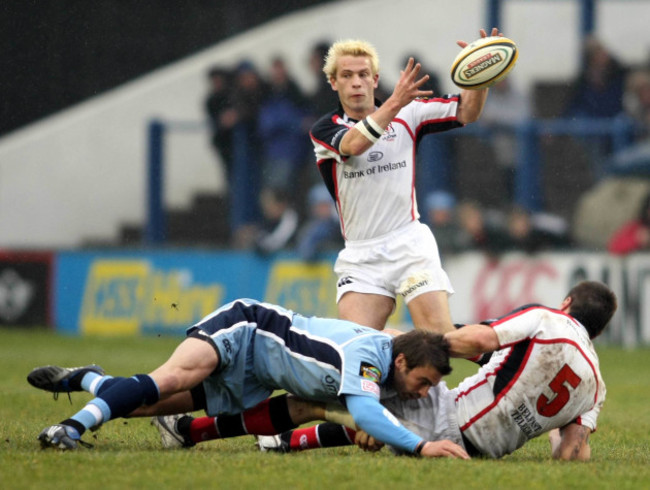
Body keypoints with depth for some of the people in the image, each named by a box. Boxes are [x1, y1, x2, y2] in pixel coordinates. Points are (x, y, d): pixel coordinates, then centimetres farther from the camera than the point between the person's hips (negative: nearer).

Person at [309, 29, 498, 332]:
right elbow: (354, 144, -19)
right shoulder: (323, 130, 3)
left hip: (410, 243, 0)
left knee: (440, 336, -14)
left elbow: (466, 112, 1)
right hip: (360, 256, 0)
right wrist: (394, 103, -34)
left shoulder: (407, 115, 8)